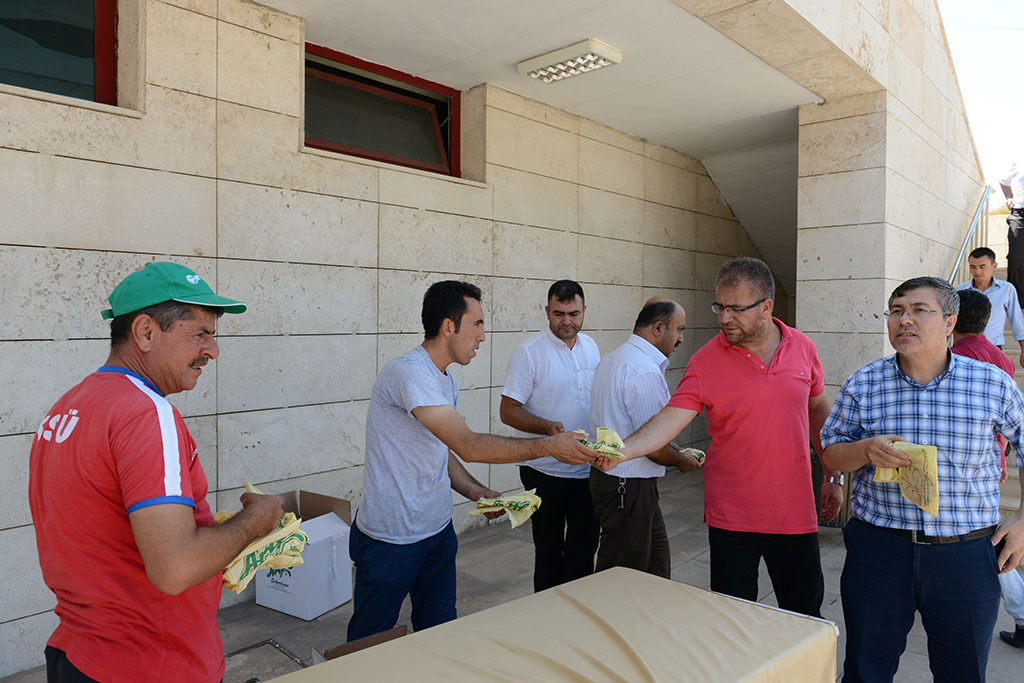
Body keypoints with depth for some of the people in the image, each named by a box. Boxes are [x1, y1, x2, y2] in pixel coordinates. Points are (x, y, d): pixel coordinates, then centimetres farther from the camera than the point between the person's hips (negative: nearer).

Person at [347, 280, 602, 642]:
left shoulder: (446, 380, 9)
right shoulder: (408, 372, -24)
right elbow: (468, 446, -30)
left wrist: (476, 492, 1)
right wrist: (549, 445, -24)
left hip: (438, 530, 8)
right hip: (391, 540, -8)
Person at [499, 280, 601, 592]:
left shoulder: (591, 347, 8)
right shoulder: (529, 352, -11)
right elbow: (508, 411, -13)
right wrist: (547, 427, -28)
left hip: (588, 469, 5)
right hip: (545, 470, -5)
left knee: (584, 545, 13)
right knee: (549, 550, 9)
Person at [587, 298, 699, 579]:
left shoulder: (612, 359, 10)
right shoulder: (646, 373, -23)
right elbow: (654, 449, -22)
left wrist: (668, 446, 17)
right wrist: (682, 460, -1)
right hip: (629, 487, -10)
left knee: (657, 564, 22)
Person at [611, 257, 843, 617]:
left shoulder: (803, 347, 0)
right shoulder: (706, 361, -10)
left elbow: (818, 412, 12)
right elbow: (671, 418, -18)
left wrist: (833, 477, 13)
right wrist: (622, 450, -34)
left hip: (795, 511, 3)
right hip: (731, 516, -2)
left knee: (806, 615, 17)